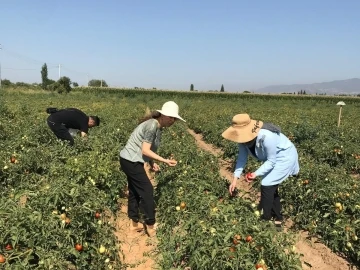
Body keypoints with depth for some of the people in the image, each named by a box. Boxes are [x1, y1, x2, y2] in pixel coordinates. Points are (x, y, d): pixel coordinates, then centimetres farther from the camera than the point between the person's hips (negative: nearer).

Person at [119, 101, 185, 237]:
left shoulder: (158, 127, 7)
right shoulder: (152, 125, -22)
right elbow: (145, 150, -24)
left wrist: (152, 163, -4)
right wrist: (165, 160, -23)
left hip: (132, 160, 10)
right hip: (131, 161, -10)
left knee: (135, 191, 16)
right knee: (147, 191, -4)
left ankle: (134, 224, 28)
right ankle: (151, 226, 8)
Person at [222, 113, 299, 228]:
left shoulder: (266, 137, -39)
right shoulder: (244, 137, -17)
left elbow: (271, 161, -29)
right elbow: (242, 157, -9)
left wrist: (256, 174, -35)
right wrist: (235, 178, -15)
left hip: (284, 157, -8)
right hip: (272, 158, 8)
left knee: (267, 186, -12)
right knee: (271, 187, 15)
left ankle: (265, 219, 1)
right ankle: (277, 218, 33)